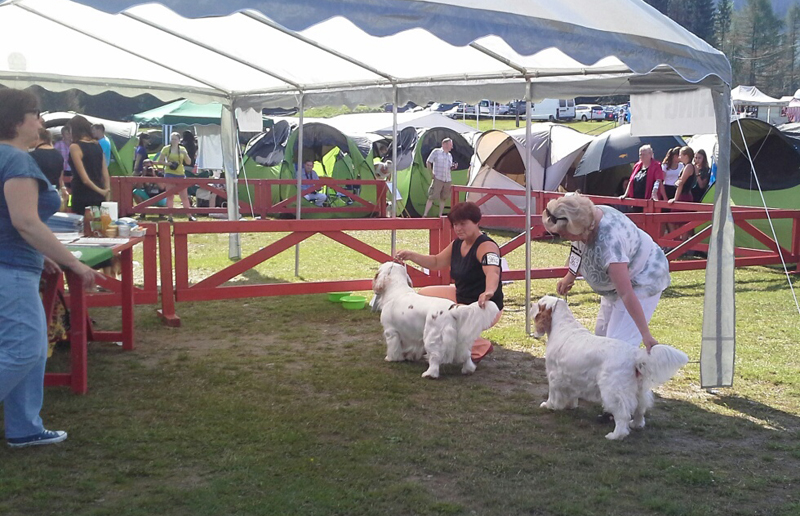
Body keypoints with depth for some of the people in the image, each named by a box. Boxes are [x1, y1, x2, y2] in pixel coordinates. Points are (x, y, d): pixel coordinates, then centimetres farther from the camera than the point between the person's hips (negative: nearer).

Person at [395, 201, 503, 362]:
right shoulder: (457, 244, 4)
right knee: (424, 294, 15)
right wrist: (411, 256, 2)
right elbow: (436, 262, 16)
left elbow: (492, 272, -43)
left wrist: (489, 292, -64)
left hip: (484, 307, -10)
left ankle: (479, 348, -4)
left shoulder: (486, 246, -24)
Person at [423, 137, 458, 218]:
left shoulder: (450, 156, 16)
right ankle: (425, 215, -7)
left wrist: (454, 167, 1)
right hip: (438, 179, -6)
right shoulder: (436, 152, -1)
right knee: (432, 197, -9)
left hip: (448, 180, 6)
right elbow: (428, 162, 0)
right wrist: (432, 173, -6)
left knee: (443, 198, 7)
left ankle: (440, 215, 16)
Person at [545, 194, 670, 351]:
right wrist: (570, 276, 7)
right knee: (602, 334, 15)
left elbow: (627, 294, -41)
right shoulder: (588, 216, -16)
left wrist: (646, 335, -39)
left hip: (643, 282, -9)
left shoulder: (608, 244, -41)